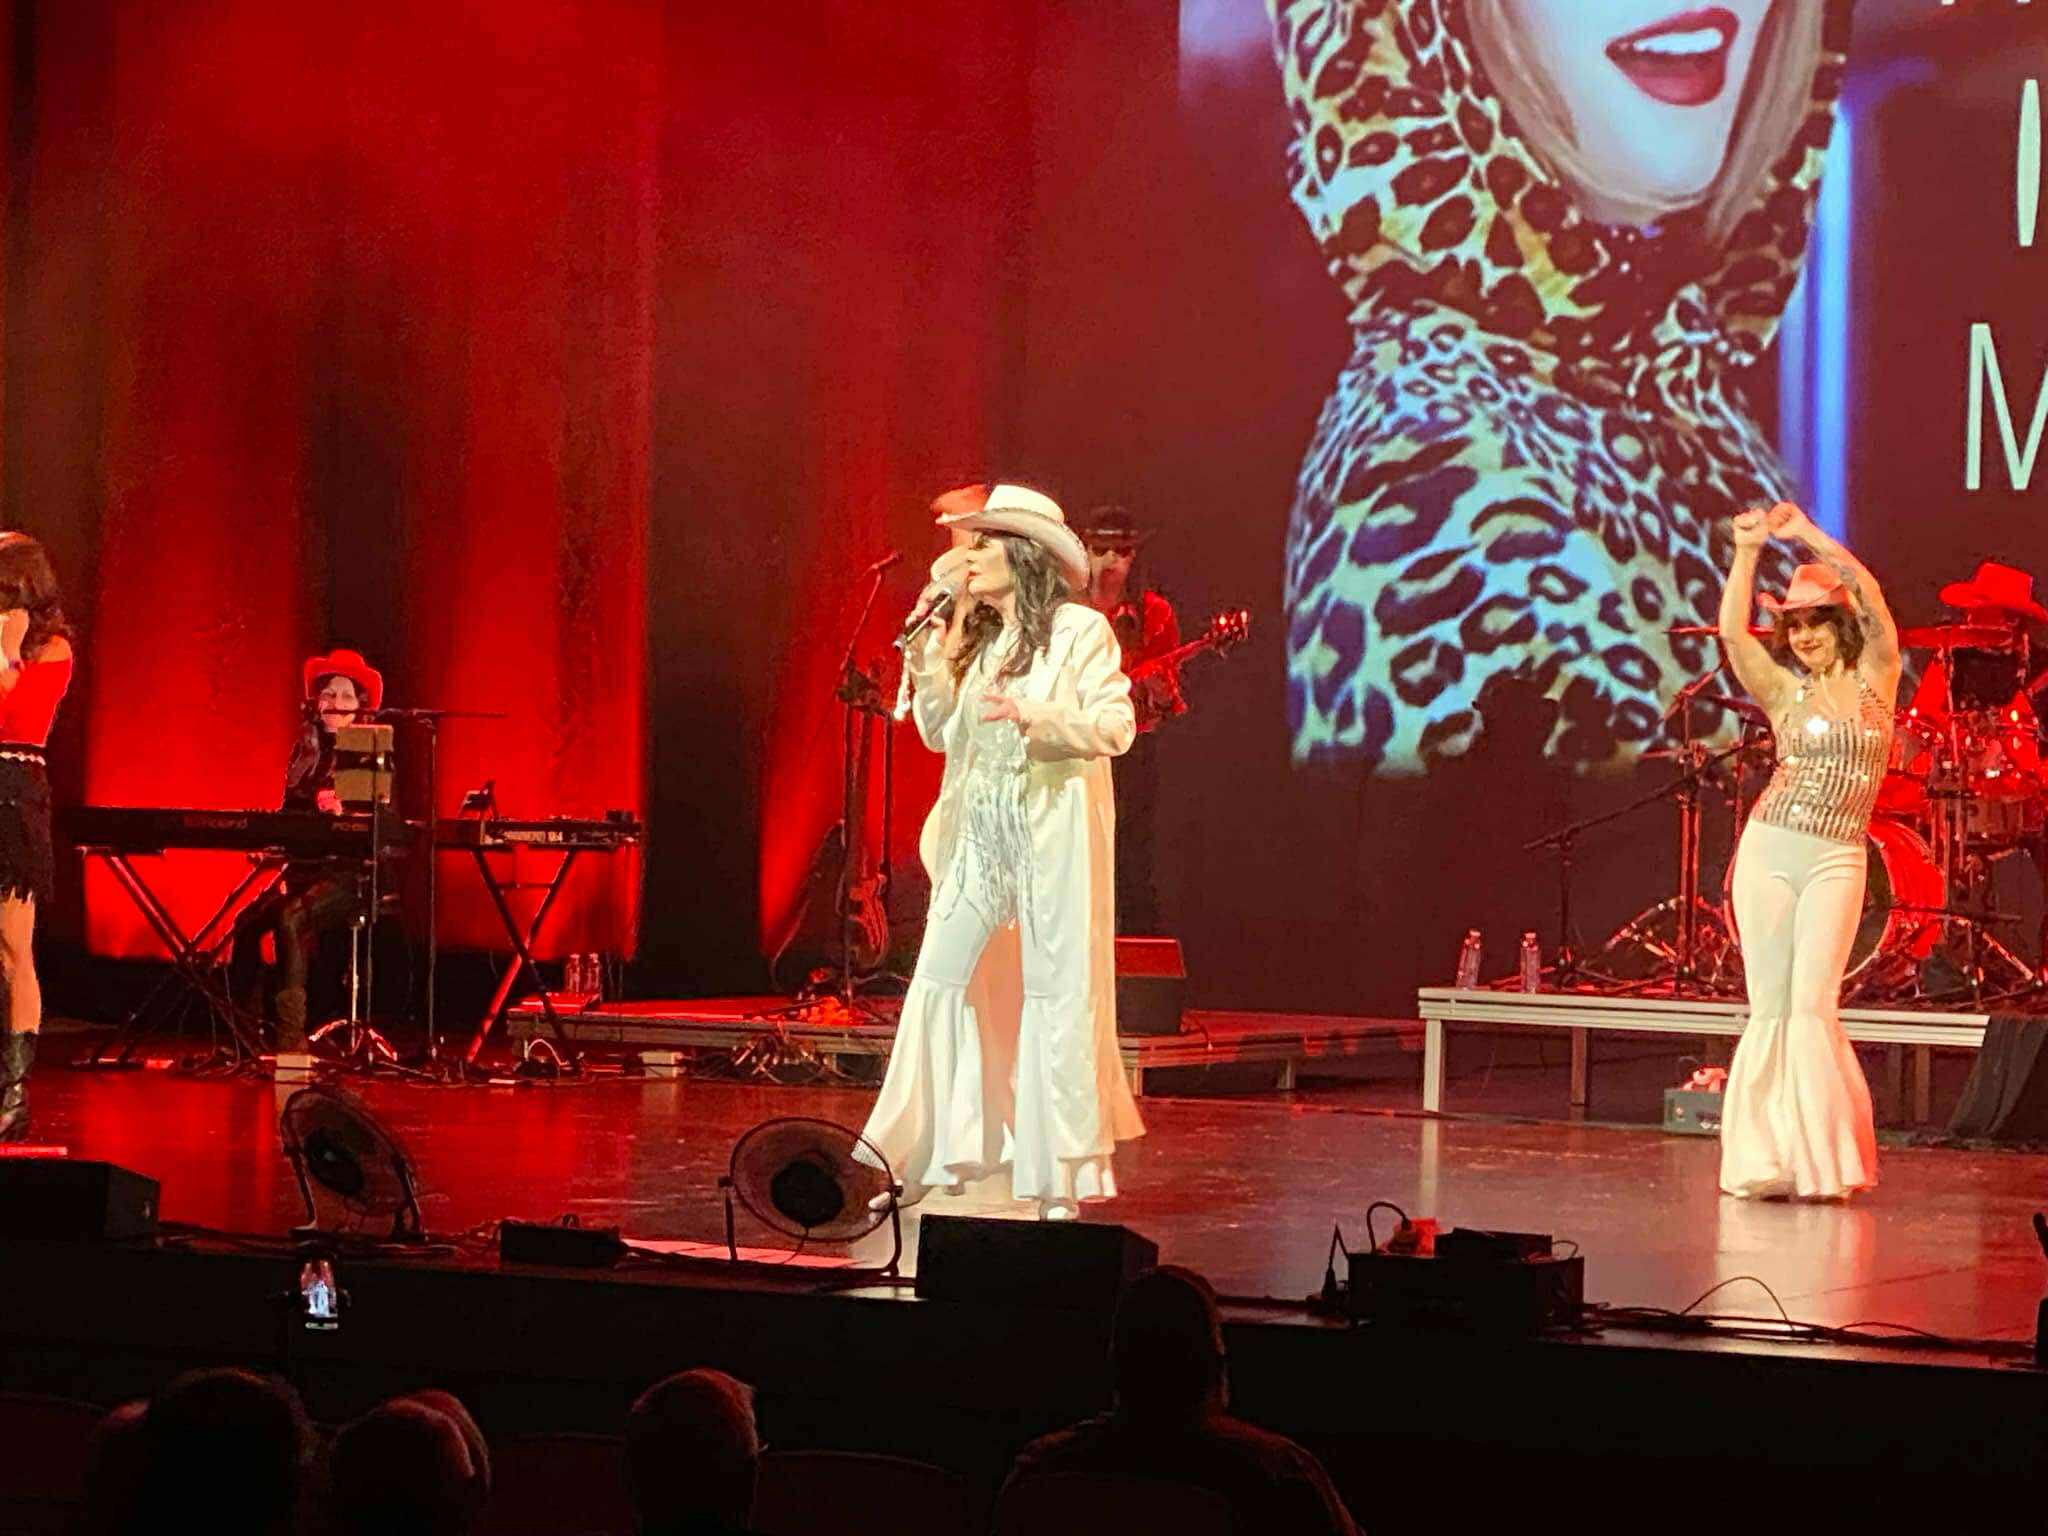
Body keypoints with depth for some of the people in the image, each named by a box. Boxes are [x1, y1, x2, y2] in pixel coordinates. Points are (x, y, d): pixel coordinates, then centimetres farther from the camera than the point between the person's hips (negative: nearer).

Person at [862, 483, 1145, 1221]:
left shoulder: (1080, 631, -2)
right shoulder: (977, 638, 16)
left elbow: (1115, 725, -10)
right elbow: (939, 730, 11)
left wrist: (1032, 715, -22)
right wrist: (937, 638, 4)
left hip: (1054, 830, -6)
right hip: (980, 828, 6)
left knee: (1056, 990, -4)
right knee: (940, 981, 2)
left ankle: (1062, 1177, 2)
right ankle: (917, 1163, 9)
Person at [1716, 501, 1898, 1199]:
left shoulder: (1874, 678, 7)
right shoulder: (1784, 691, 8)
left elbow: (1872, 601, -7)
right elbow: (1732, 632, -7)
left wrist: (1809, 535, -10)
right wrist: (1747, 552, -13)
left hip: (1836, 861, -1)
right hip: (1768, 852, 2)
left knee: (1813, 1004, -11)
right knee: (1769, 1005, 0)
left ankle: (1824, 1160, -7)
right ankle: (1765, 1158, 3)